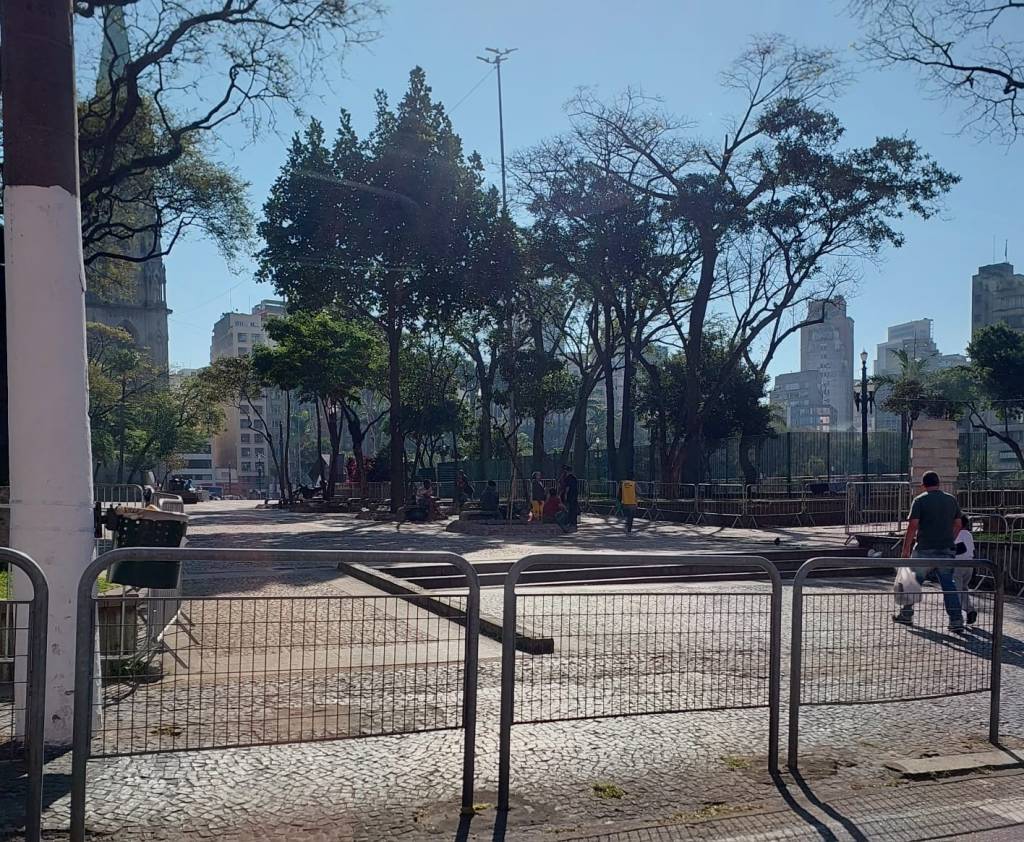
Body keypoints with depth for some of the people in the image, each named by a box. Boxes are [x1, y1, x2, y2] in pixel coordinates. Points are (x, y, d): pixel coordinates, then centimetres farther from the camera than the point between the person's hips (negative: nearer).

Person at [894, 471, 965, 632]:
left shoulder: (920, 500, -7)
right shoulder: (952, 500, 8)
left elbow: (913, 526, -13)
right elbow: (958, 524, 13)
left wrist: (906, 549, -8)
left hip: (925, 551, -4)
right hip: (947, 550, 4)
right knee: (948, 584, 7)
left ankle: (906, 615, 22)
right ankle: (956, 620, 0)